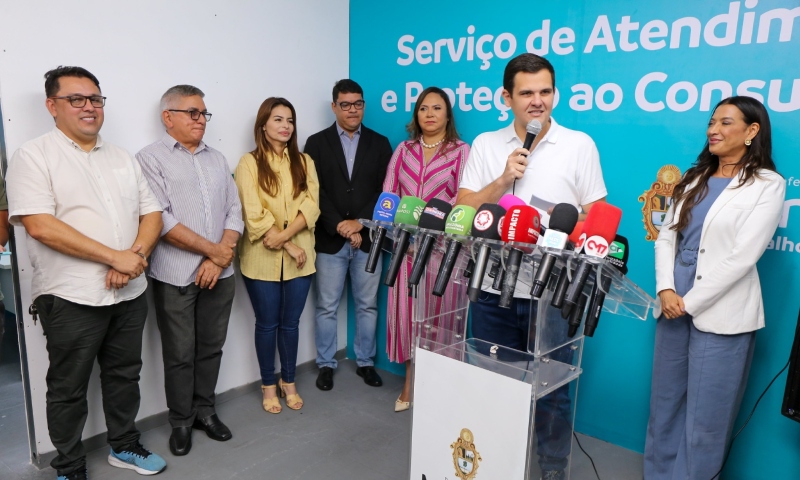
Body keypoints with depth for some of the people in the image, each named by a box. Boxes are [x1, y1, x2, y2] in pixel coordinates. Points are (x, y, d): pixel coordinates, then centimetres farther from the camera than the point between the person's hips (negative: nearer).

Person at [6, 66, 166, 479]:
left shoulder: (123, 158, 11)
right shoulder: (34, 157, -6)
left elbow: (151, 213, 8)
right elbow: (41, 226, -18)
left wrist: (137, 255, -12)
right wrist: (115, 257, -20)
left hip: (130, 292, 5)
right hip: (71, 297, -5)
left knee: (124, 374, 18)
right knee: (69, 387, 10)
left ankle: (124, 445, 37)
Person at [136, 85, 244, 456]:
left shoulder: (217, 160, 13)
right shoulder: (151, 158, -4)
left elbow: (234, 212, 6)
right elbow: (161, 219, -14)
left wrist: (218, 260, -7)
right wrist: (212, 249, -12)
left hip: (218, 273, 5)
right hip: (175, 276, -4)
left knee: (211, 348, 14)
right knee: (180, 354, 8)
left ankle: (204, 410, 31)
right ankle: (181, 421, 25)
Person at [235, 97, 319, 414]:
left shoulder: (304, 162, 7)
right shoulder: (249, 163, -3)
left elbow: (311, 206, -4)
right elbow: (255, 215, -11)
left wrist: (283, 235, -17)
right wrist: (290, 247, -14)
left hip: (299, 257, 3)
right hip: (262, 259, -2)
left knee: (290, 323, 13)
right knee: (267, 324, 10)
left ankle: (288, 382, 31)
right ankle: (269, 385, 28)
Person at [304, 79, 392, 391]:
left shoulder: (379, 143, 8)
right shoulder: (317, 143, 4)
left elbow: (384, 191, 0)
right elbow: (315, 192, -5)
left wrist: (360, 223, -11)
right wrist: (339, 226, -13)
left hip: (368, 238, 1)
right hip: (330, 239, -1)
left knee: (368, 305, 10)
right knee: (327, 307, 7)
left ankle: (365, 362, 26)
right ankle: (326, 364, 23)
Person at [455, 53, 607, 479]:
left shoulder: (580, 144, 1)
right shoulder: (485, 144, 6)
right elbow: (462, 211, 0)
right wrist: (504, 179, -12)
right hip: (493, 290, 2)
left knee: (552, 389, 10)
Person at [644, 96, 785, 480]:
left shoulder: (767, 185, -5)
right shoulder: (694, 178, 12)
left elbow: (742, 256, -14)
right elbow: (666, 236, 8)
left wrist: (689, 302, -14)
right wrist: (665, 290, -7)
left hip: (720, 314, -5)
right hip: (674, 307, 6)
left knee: (705, 417, 6)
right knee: (664, 405, 15)